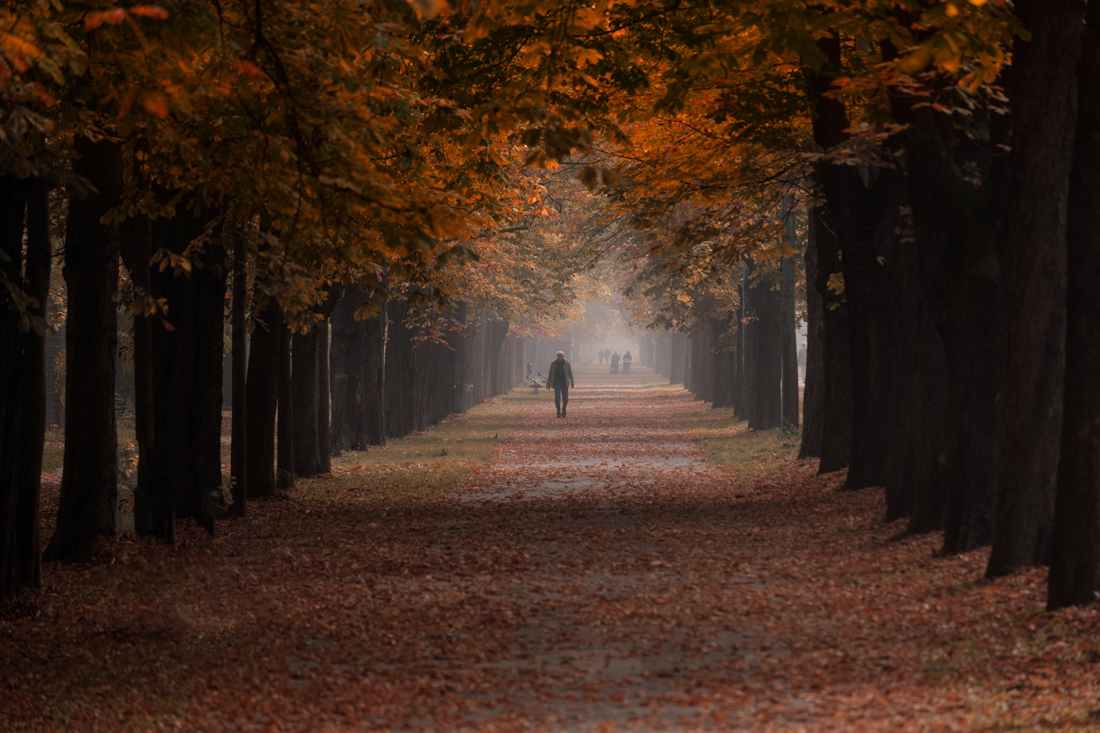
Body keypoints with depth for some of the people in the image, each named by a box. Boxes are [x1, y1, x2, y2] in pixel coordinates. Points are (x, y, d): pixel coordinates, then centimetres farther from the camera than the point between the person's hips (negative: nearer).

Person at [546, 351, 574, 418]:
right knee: (557, 398, -8)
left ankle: (564, 409, 25)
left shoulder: (567, 363, 0)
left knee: (565, 398, 0)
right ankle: (558, 412, -3)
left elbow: (570, 373, 2)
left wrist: (572, 382, -6)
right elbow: (550, 374, 7)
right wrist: (548, 384, 7)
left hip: (564, 383, 0)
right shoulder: (553, 364, 1)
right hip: (556, 383, 0)